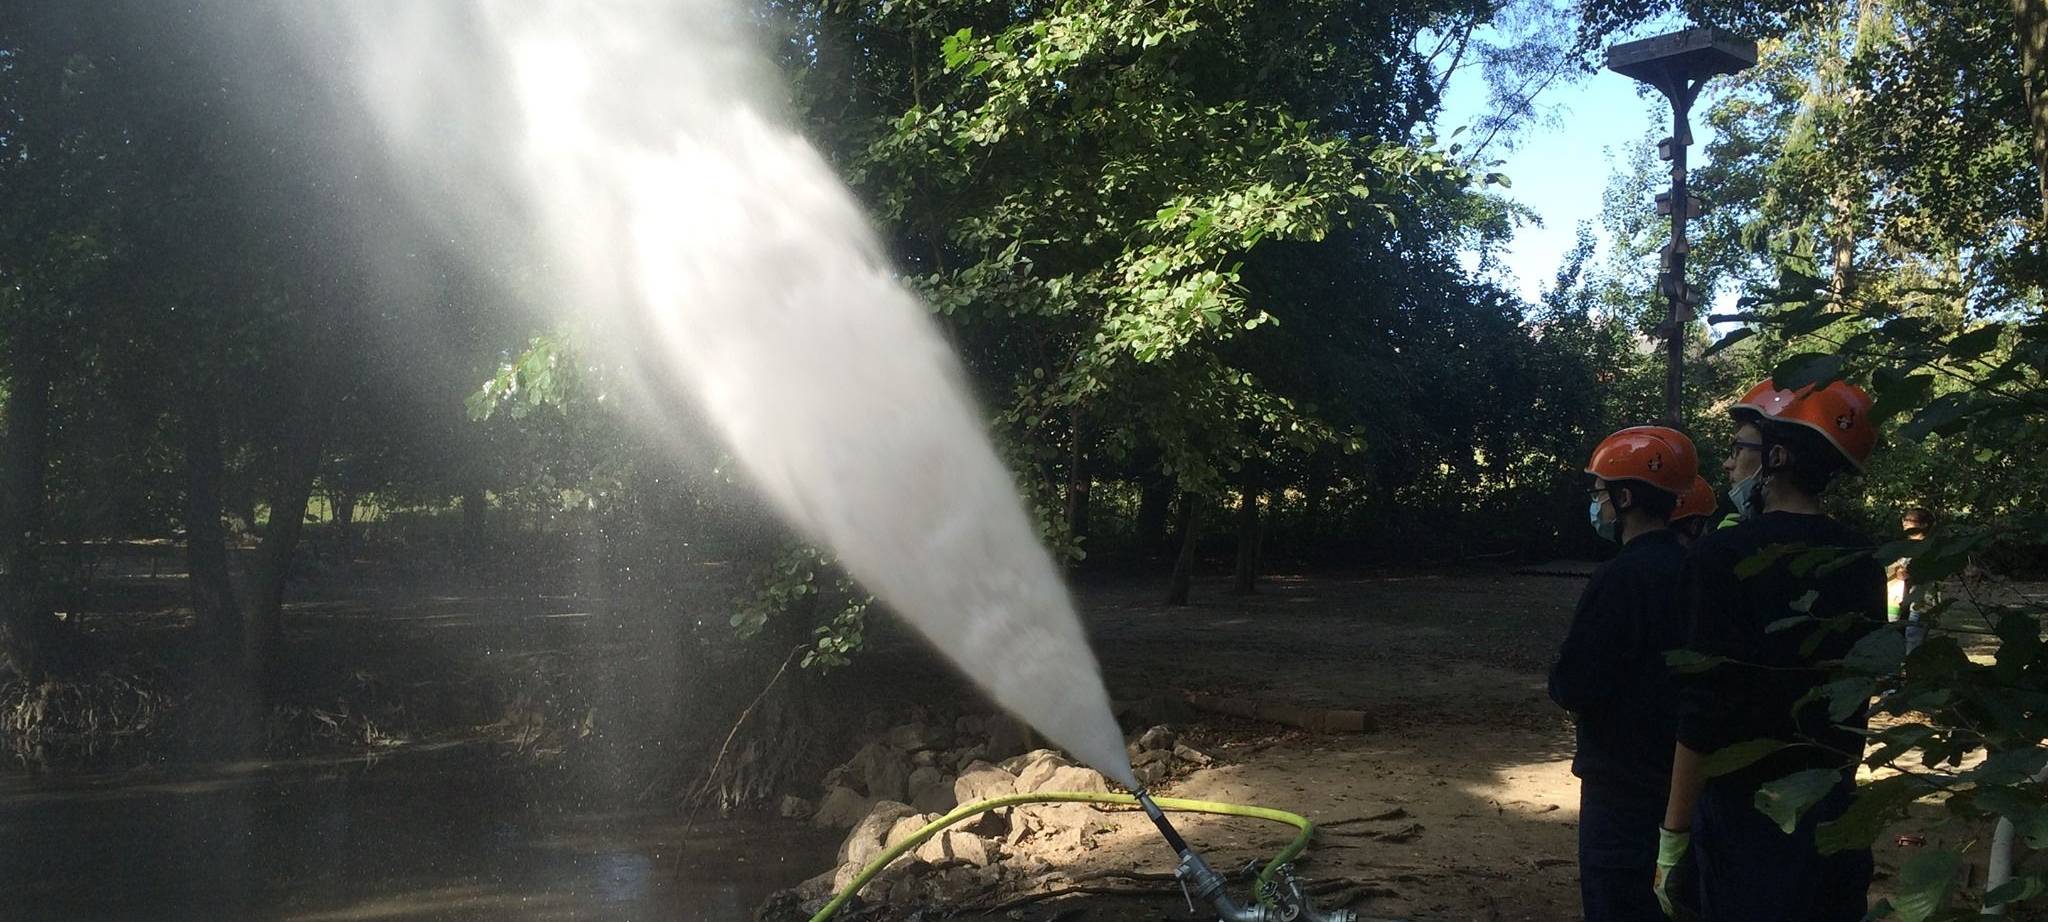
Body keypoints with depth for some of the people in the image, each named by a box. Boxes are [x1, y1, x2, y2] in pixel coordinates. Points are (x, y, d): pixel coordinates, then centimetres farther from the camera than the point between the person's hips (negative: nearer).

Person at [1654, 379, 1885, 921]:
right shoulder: (1860, 564, 4)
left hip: (1746, 818, -6)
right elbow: (1858, 701, 12)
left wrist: (1672, 840, -13)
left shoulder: (1726, 556, -16)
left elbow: (1703, 712, -19)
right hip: (1834, 816, 6)